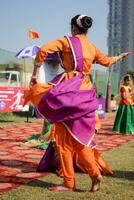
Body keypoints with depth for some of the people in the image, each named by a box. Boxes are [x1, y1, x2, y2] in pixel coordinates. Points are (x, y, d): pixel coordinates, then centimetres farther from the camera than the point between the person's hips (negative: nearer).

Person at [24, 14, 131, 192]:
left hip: (68, 89, -6)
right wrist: (120, 56, 54)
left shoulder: (67, 41, 0)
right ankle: (95, 173, 6)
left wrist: (35, 74, -3)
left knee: (65, 139, 0)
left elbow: (43, 51, -13)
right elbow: (107, 61, 34)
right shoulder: (92, 48, 16)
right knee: (78, 137, 15)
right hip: (85, 92, 6)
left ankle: (69, 183, 4)